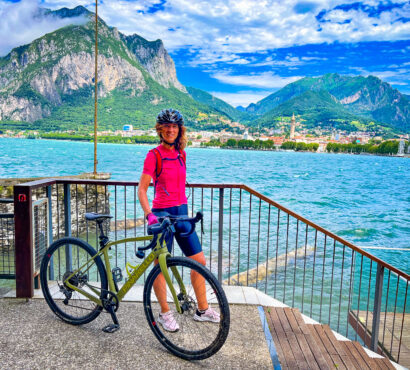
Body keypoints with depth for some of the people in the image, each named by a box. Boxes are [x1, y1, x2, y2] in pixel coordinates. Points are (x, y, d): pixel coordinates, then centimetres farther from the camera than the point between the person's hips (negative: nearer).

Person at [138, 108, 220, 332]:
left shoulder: (181, 154, 9)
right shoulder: (154, 155, -9)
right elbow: (142, 189, -13)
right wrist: (149, 215, -25)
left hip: (181, 212, 6)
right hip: (162, 214, -6)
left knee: (199, 261, 8)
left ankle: (203, 310, 24)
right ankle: (165, 313, 23)